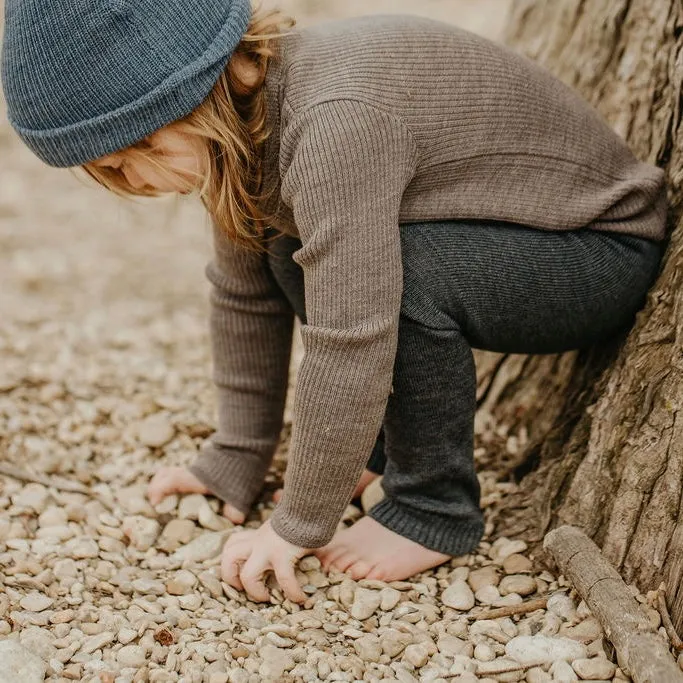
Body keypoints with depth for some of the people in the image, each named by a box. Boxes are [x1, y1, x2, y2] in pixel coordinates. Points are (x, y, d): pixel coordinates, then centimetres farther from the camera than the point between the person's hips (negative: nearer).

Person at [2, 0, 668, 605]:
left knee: (407, 273, -32)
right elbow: (244, 294, 2)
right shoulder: (245, 115, -6)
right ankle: (390, 440, 14)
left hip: (607, 255, -8)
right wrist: (234, 465, 5)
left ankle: (433, 511, -10)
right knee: (297, 261, -2)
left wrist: (301, 524, -22)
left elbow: (348, 347, -34)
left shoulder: (334, 126, -35)